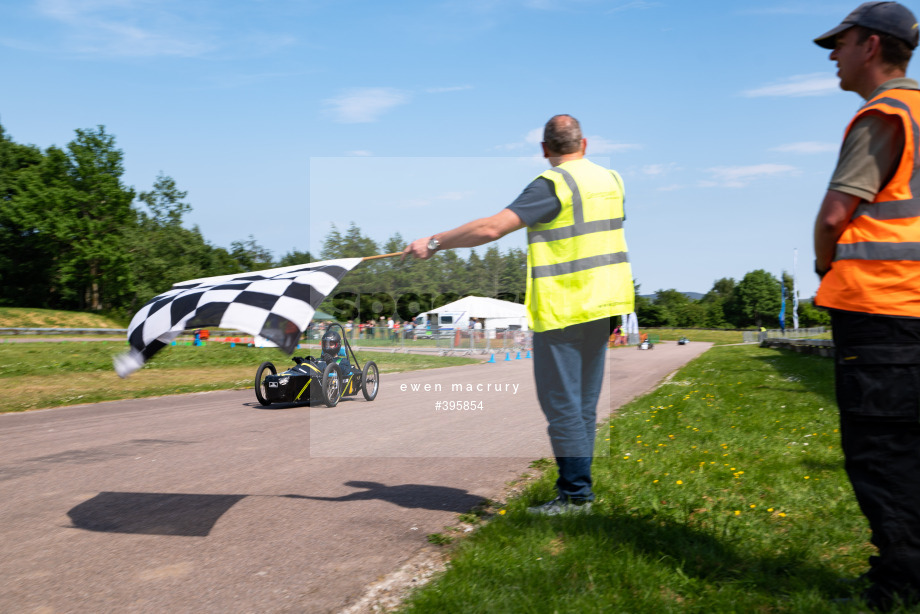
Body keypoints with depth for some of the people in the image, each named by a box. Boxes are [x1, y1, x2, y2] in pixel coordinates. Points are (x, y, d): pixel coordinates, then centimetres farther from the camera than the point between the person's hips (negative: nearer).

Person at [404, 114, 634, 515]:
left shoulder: (553, 184, -14)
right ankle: (576, 487, 21)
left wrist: (435, 242, -14)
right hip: (602, 305, 8)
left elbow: (492, 228, -22)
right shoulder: (610, 179, 11)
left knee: (562, 403, -1)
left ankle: (575, 494, 5)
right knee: (584, 401, 14)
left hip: (562, 310, -8)